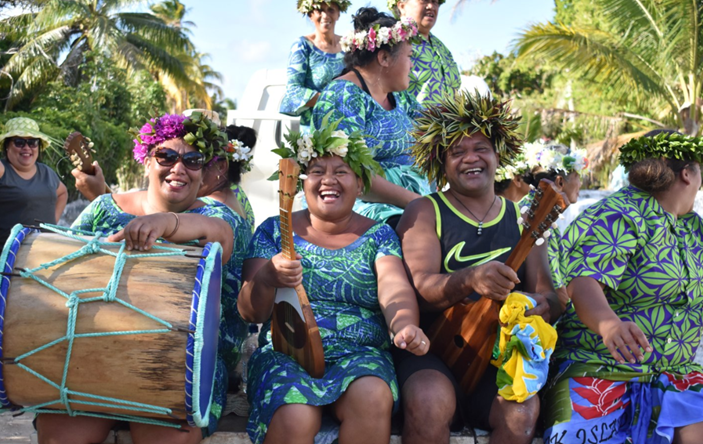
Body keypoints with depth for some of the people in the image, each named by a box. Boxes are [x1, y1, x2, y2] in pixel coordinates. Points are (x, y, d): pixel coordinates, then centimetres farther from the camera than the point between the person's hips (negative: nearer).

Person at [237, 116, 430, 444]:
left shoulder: (379, 235, 13)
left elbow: (394, 289, -7)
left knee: (373, 397, -33)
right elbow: (251, 312, 3)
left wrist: (404, 325, -30)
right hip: (286, 352, -1)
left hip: (360, 354, 1)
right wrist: (268, 278, -20)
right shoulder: (274, 231, 11)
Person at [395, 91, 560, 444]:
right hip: (432, 352, -2)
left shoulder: (522, 219, 14)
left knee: (523, 412, -27)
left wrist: (542, 306, -17)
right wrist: (470, 279, -33)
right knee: (432, 401, -34)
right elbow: (420, 285, -12)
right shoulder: (423, 213, 4)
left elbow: (546, 293, 9)